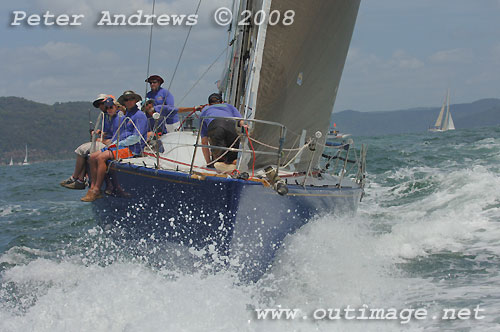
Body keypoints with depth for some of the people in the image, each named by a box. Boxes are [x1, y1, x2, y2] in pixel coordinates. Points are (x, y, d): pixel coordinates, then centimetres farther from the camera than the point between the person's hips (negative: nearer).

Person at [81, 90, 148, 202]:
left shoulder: (140, 115, -8)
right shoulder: (127, 116, 23)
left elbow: (136, 137, -17)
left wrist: (118, 144, -12)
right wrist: (113, 144, 7)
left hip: (132, 149, -10)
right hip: (121, 146, 10)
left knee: (101, 157, -26)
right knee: (93, 157, -2)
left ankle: (96, 190, -25)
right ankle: (93, 187, -8)